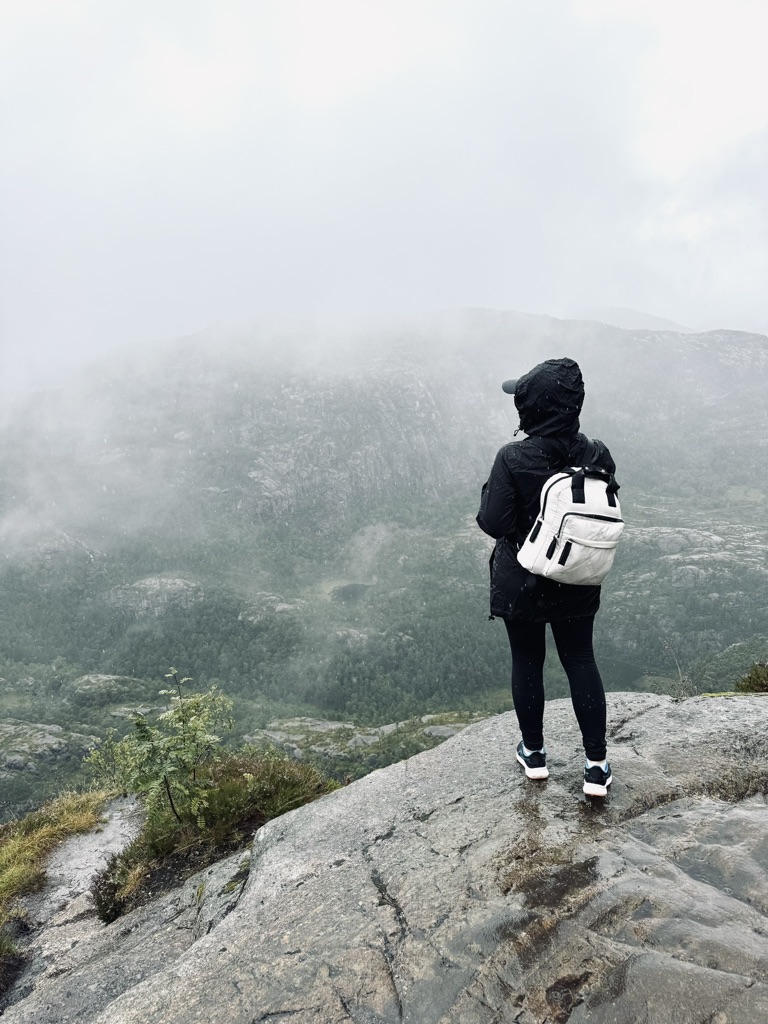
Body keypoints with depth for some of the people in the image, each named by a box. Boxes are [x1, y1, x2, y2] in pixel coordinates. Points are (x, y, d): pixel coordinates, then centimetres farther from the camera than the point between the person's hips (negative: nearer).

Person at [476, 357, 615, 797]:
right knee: (581, 661, 14)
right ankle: (597, 765, 18)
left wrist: (490, 489, -2)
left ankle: (534, 752, 31)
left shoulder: (512, 459, -22)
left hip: (522, 584, -3)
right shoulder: (597, 455, -8)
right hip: (578, 584, 3)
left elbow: (494, 523, -19)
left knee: (527, 663, 14)